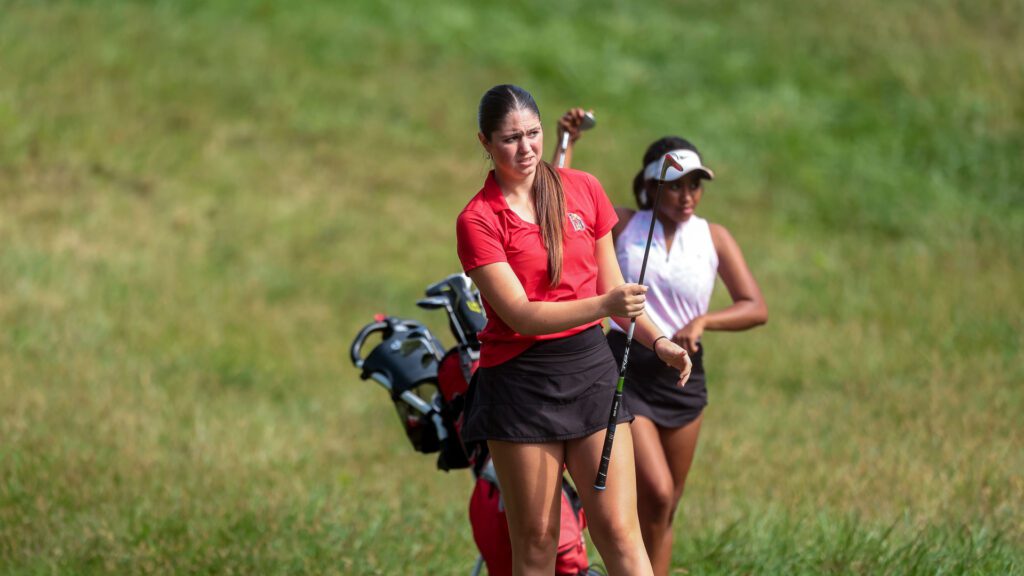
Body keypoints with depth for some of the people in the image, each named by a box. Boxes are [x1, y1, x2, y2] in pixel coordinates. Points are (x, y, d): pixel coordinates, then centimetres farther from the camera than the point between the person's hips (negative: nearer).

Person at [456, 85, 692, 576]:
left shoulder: (584, 189, 7)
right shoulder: (478, 220, -6)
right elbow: (520, 315, -15)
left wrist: (657, 340, 6)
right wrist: (603, 305, -26)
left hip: (591, 368, 3)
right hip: (521, 383, -3)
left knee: (619, 531, -5)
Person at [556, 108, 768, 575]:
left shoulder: (713, 238, 4)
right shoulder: (621, 225, 0)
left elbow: (756, 308, 0)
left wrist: (703, 321, -16)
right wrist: (566, 143, -13)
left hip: (683, 376, 3)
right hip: (626, 370, -3)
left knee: (664, 510, 8)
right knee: (656, 493, -18)